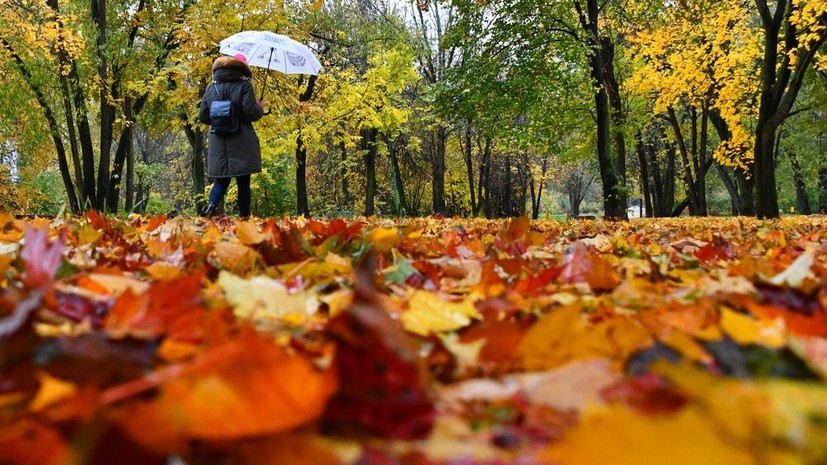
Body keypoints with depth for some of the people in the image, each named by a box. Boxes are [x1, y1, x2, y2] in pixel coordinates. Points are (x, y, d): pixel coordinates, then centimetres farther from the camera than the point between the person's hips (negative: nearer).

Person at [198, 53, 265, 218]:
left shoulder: (211, 88, 10)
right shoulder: (244, 85, -4)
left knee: (221, 180, 9)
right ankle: (244, 216, 5)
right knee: (243, 181, 4)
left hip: (218, 143, 4)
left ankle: (211, 206, -17)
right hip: (241, 144, -4)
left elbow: (203, 117, 11)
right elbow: (251, 113, -14)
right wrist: (260, 108, 8)